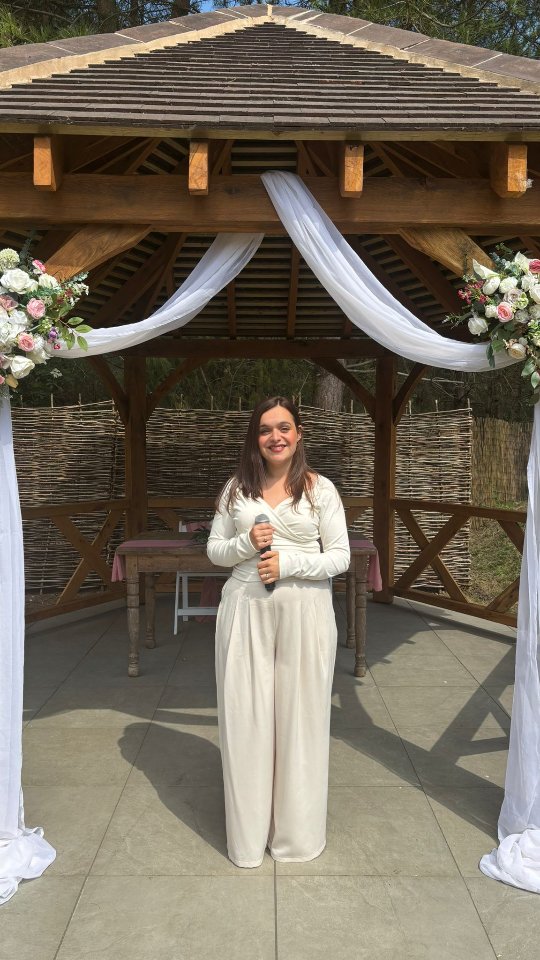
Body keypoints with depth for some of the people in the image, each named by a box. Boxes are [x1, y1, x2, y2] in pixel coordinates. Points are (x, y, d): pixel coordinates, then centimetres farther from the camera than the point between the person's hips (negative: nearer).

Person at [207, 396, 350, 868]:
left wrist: (288, 563, -15)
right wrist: (246, 543, -11)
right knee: (244, 715, 6)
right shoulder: (237, 487, 6)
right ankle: (248, 833, 24)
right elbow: (214, 549, 10)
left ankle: (297, 830, 26)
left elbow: (341, 556, -1)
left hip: (304, 611, -1)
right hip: (245, 609, 2)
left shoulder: (320, 489, 0)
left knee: (299, 715, 5)